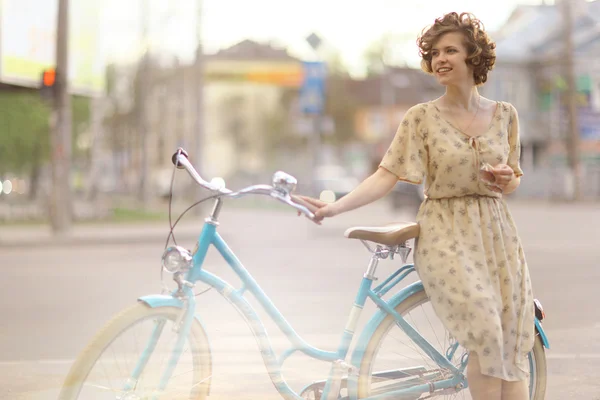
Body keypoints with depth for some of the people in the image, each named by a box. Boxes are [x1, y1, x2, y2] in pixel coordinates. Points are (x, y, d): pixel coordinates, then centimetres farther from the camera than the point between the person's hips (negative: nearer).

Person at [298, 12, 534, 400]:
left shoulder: (505, 114, 6)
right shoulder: (422, 117, -2)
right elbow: (387, 175, -9)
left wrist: (506, 178, -8)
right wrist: (336, 207, -22)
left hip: (498, 236, 3)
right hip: (447, 237, -3)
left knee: (514, 347, -2)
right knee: (487, 336, -20)